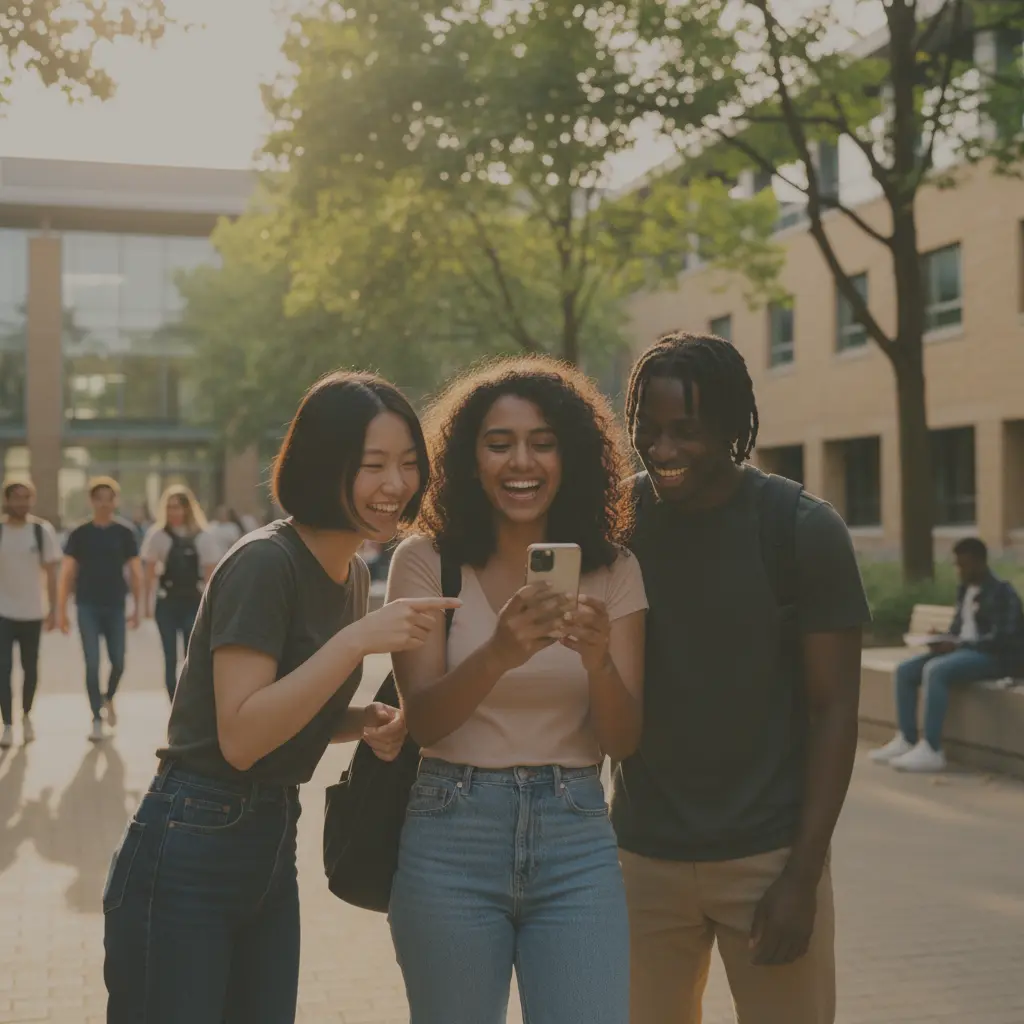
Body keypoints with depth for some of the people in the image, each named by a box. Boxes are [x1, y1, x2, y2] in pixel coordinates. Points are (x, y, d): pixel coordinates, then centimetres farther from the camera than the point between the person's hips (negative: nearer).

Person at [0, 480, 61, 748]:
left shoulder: (43, 530, -3)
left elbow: (51, 573, 0)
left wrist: (52, 610, -3)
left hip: (32, 611, 1)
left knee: (30, 668, 11)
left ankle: (26, 715, 32)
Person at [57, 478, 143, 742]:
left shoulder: (124, 533, 1)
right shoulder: (80, 534, -1)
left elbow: (135, 572, 5)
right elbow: (67, 573, 1)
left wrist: (137, 608, 3)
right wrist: (61, 610, -3)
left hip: (115, 606, 1)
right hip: (87, 606, -1)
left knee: (118, 662, 5)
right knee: (92, 663, -4)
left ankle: (109, 698, 35)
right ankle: (97, 719, 5)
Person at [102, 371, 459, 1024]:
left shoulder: (353, 572, 9)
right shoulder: (265, 563, -17)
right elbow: (240, 737, -23)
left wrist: (370, 722, -1)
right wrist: (358, 640, -28)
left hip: (274, 846, 8)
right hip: (188, 852, -8)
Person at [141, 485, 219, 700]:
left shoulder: (201, 537, -1)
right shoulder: (158, 535, -1)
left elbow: (210, 575, 1)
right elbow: (149, 573, 2)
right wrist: (146, 604, 0)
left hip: (193, 603, 0)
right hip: (167, 603, 0)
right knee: (170, 659, 4)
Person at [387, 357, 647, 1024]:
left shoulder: (612, 572, 3)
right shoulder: (426, 562, -2)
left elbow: (625, 740, -1)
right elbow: (422, 721, -10)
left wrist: (599, 661, -23)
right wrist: (499, 654, -30)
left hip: (576, 842, 1)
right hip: (452, 838, -1)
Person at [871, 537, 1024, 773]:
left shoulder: (1001, 592, -12)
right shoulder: (964, 590, 16)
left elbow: (1001, 639, -20)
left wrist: (957, 646, -23)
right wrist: (944, 641, -1)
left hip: (997, 657, -9)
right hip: (964, 651, 10)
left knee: (935, 670, -33)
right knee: (905, 671, -5)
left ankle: (931, 751, -34)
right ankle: (907, 741, -8)